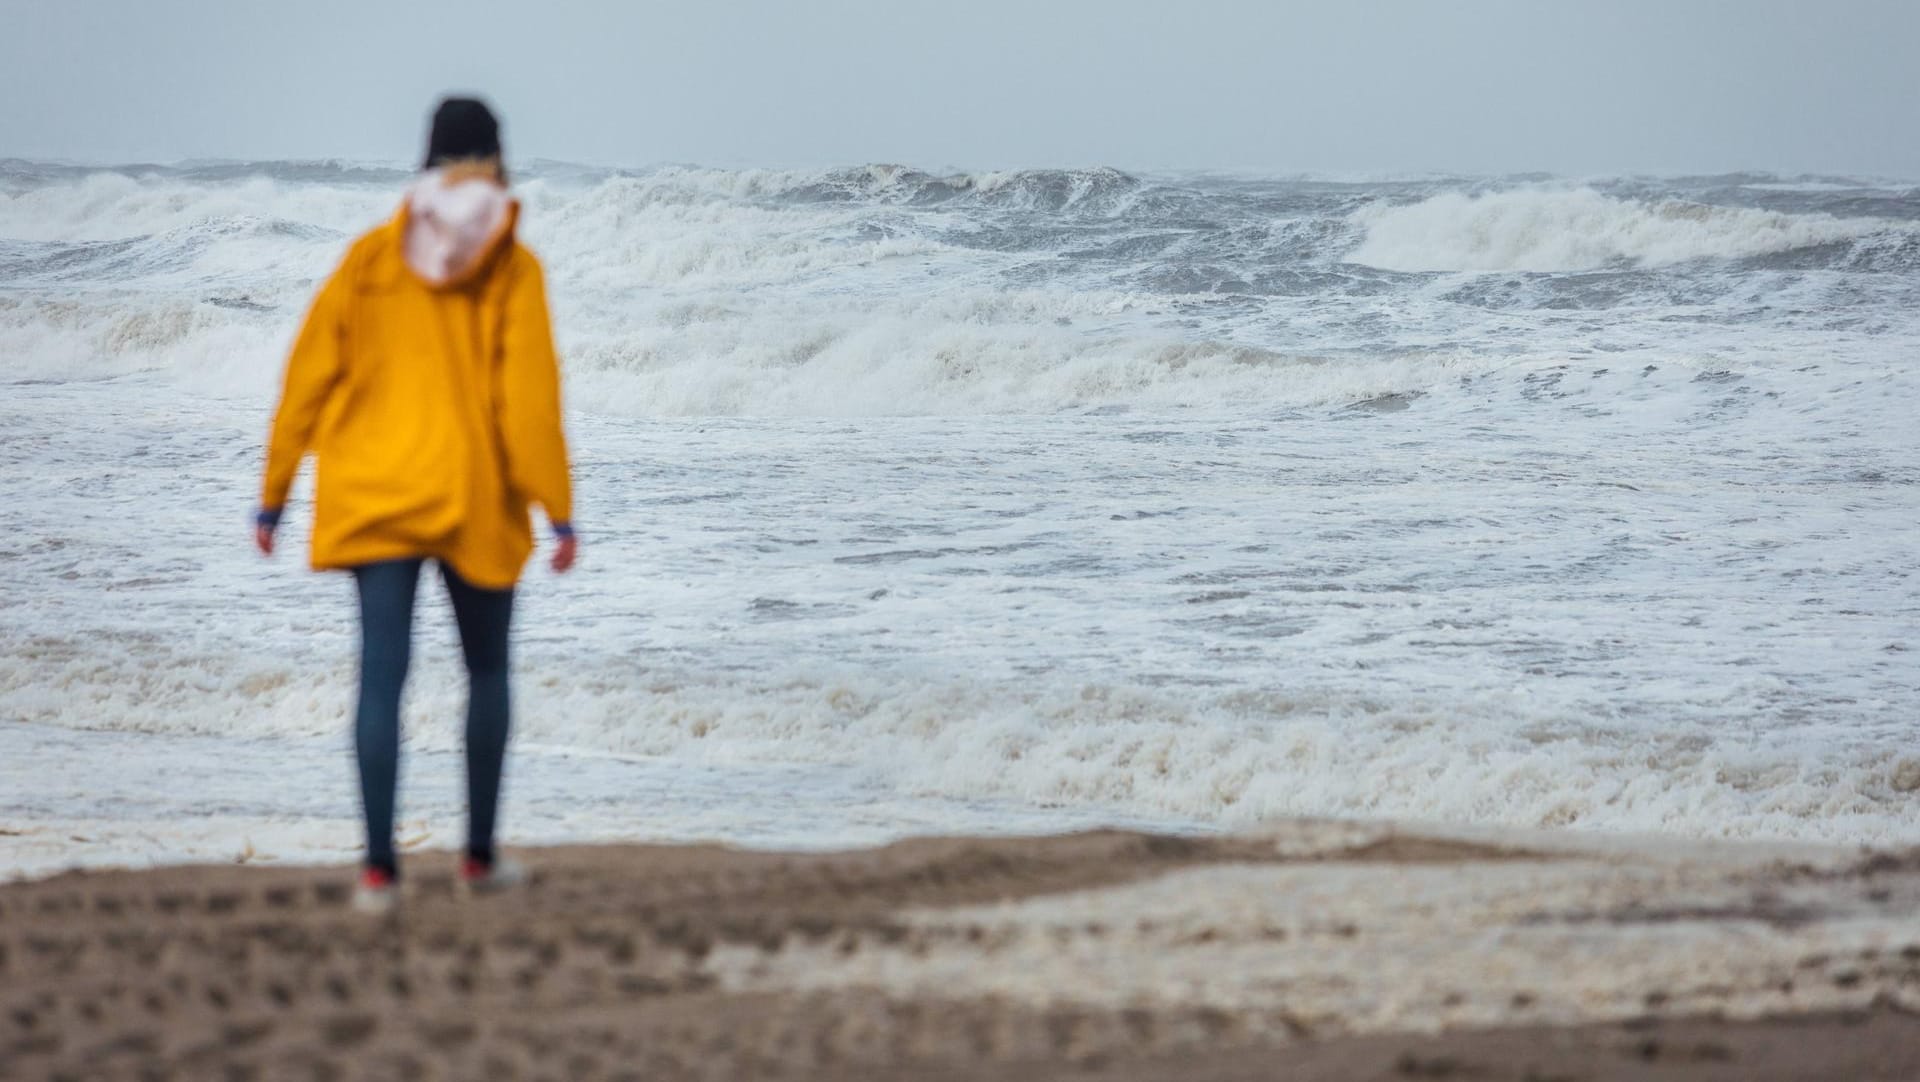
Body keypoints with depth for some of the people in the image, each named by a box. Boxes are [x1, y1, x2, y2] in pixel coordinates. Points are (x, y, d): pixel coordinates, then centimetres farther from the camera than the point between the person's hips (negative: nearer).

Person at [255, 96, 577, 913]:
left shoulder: (370, 259, 2)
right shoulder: (511, 269, -5)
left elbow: (309, 377, 3)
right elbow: (529, 395, -10)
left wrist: (274, 495, 9)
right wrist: (557, 508, -5)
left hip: (374, 498, 1)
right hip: (476, 505, -1)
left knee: (381, 674, -1)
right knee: (487, 670, 16)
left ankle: (379, 867, -8)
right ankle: (480, 855, 20)